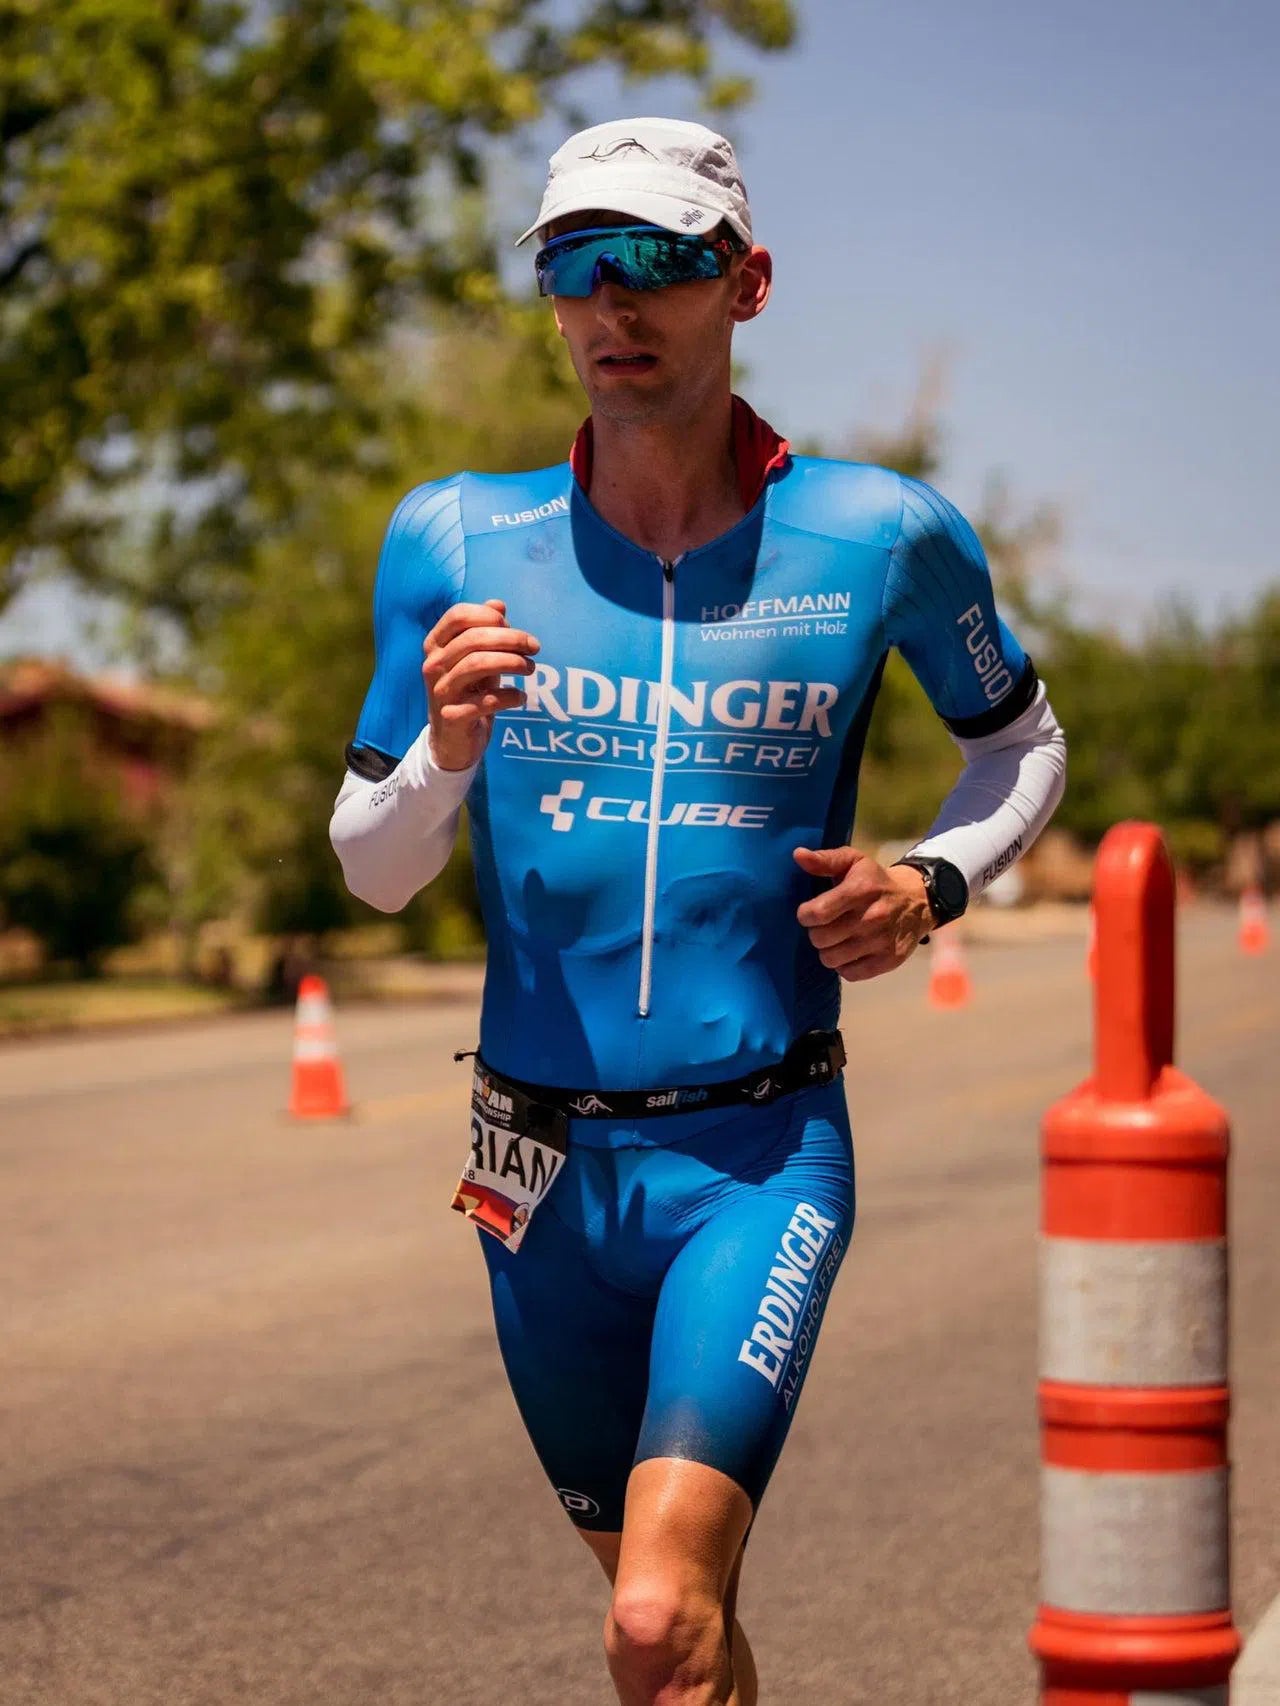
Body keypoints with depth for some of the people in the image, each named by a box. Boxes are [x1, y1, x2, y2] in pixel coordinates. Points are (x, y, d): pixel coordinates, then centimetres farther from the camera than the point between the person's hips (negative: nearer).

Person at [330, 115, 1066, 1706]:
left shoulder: (882, 537, -2)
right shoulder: (456, 540, 0)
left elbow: (1022, 743, 16)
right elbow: (372, 869, 6)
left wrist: (934, 881, -4)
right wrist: (446, 749, -16)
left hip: (763, 1156, -2)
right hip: (544, 1161, 3)